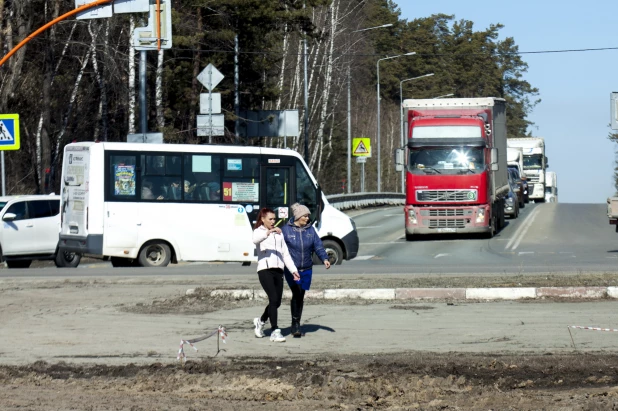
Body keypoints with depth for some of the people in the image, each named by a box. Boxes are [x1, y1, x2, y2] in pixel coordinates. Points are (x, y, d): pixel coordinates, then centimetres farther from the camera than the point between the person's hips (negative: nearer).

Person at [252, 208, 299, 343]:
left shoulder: (278, 234, 23)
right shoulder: (259, 231, 4)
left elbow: (285, 253, 21)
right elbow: (255, 240, -22)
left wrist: (293, 270, 11)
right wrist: (268, 232, -38)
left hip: (278, 270, 6)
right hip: (265, 269, -6)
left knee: (277, 302, 7)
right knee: (274, 299, -17)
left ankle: (261, 321, 33)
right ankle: (275, 331, -15)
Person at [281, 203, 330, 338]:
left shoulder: (310, 229, 7)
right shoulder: (286, 229, -4)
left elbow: (318, 246, 4)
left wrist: (324, 258, -12)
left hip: (306, 269, 4)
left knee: (301, 296, 10)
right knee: (297, 293, -19)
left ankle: (297, 326, 21)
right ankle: (295, 324, -10)